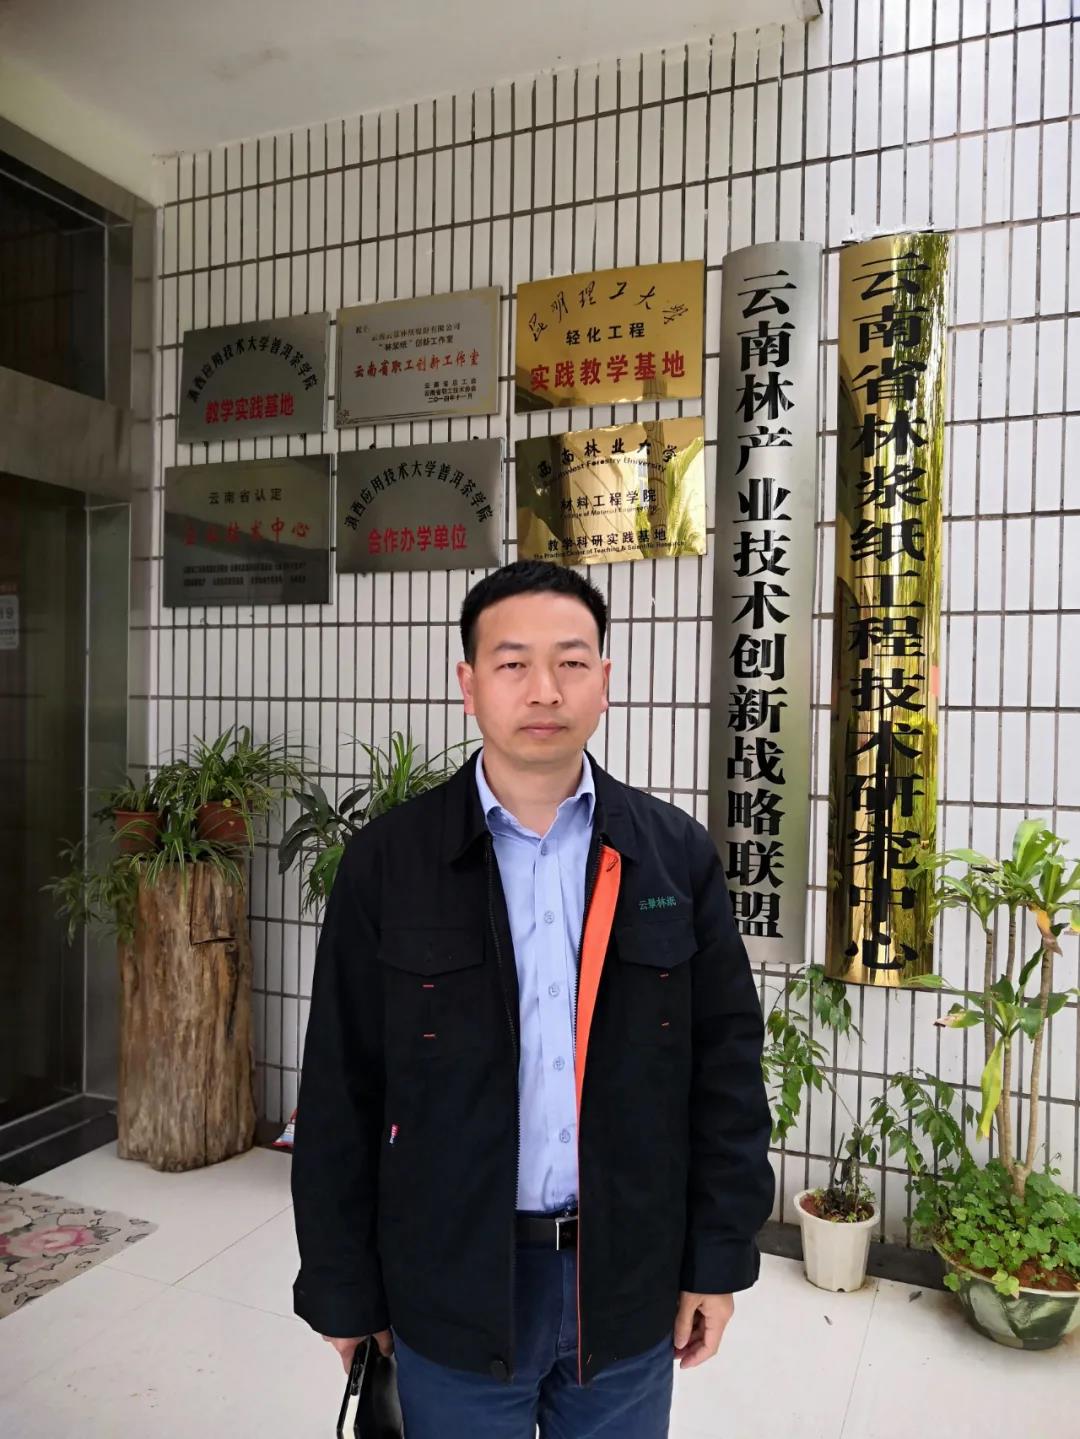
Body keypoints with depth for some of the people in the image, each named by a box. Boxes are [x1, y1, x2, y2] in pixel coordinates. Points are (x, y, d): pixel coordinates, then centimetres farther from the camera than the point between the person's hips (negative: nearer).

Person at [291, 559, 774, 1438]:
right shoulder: (388, 862, -9)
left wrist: (719, 1257, 1)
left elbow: (727, 1064, 0)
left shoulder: (678, 855, -5)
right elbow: (342, 1091, -5)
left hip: (630, 1278, 2)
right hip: (450, 1285, -1)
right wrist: (345, 1290, -1)